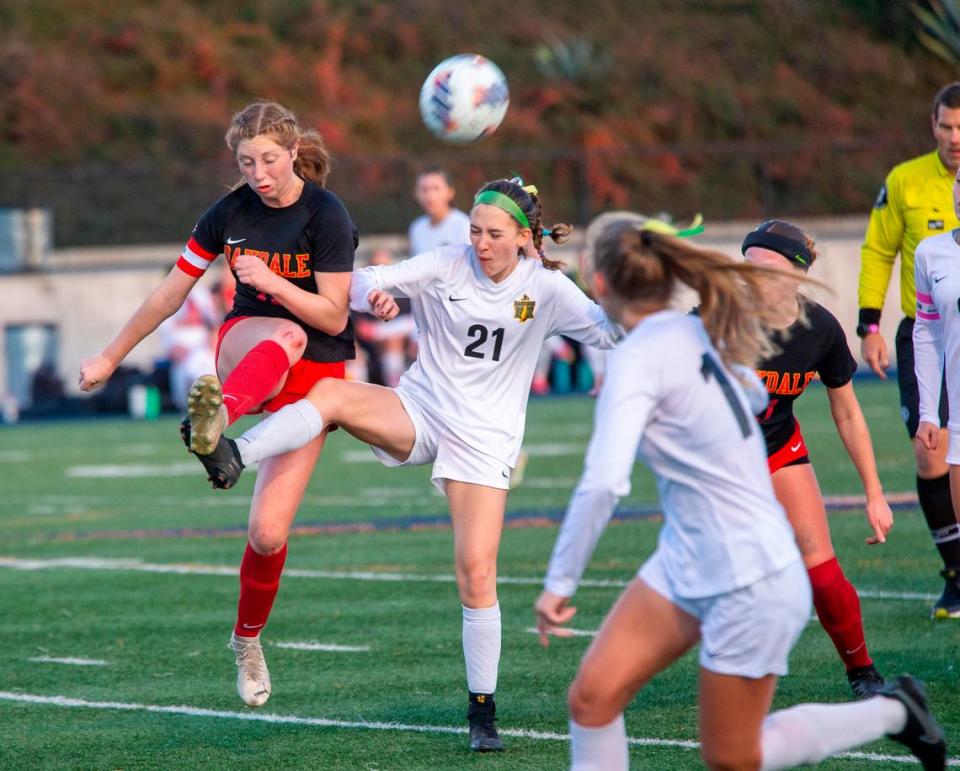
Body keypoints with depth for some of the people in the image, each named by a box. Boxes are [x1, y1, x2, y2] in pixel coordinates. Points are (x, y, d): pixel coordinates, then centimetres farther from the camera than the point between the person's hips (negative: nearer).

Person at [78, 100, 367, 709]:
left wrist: (270, 280, -26)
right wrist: (111, 357, 16)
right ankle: (217, 415, -77)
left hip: (314, 377, -1)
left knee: (269, 533, -9)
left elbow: (333, 317, -13)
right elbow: (172, 292, 10)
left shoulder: (327, 216, -10)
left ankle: (248, 639, 21)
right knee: (285, 336, -42)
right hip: (246, 344, 1)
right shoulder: (230, 213, 1)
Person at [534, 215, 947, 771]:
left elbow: (603, 484, -33)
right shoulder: (700, 335, 3)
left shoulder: (639, 357, -22)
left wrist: (560, 583, -24)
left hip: (752, 585, -9)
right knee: (593, 697, -1)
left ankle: (891, 711, 23)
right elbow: (755, 397, 26)